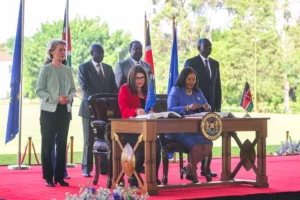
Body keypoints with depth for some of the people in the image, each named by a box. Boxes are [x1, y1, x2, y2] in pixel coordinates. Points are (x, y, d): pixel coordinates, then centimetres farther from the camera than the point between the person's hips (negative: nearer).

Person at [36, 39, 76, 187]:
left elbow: (73, 90, 12)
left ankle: (60, 176, 13)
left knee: (62, 144, 7)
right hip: (49, 111, -4)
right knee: (48, 144, 0)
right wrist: (56, 99, -19)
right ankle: (48, 177, 6)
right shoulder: (46, 69, -6)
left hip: (65, 111, 4)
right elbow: (39, 90, -9)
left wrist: (69, 97, -10)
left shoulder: (68, 70, 6)